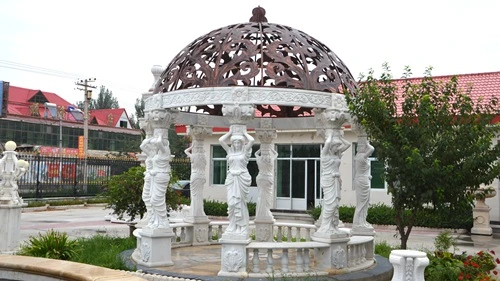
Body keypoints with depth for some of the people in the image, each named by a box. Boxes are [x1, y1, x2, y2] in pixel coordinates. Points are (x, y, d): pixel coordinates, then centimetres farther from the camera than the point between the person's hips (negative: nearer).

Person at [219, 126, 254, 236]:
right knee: (231, 203, 0)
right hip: (231, 178, 3)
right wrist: (230, 132, 11)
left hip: (242, 178, -2)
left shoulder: (245, 150, 4)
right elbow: (220, 140, 3)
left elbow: (251, 140, -12)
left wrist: (244, 133, 4)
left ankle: (242, 228, 4)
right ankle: (233, 227, 7)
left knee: (241, 203, -1)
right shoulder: (230, 150, 11)